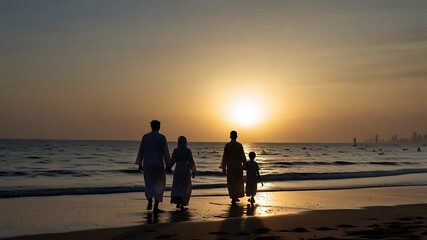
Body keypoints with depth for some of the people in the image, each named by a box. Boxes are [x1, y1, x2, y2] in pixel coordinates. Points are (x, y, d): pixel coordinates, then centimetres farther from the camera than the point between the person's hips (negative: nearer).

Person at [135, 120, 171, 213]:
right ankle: (155, 207, 4)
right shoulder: (162, 137, -6)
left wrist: (139, 164, 11)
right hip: (158, 164, -2)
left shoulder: (145, 137, 1)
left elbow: (141, 151, 2)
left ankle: (150, 201, -3)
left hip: (147, 164, 2)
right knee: (159, 185, 9)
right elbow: (166, 153, -7)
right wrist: (168, 165, 1)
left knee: (149, 184, 18)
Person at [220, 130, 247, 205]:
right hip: (238, 166, 0)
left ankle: (234, 197, -6)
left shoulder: (227, 145, -6)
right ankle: (235, 197, 19)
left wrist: (223, 167, 4)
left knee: (231, 183, 6)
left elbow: (225, 157, -3)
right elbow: (243, 156, -6)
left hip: (230, 166, 0)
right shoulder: (239, 145, -7)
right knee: (238, 182, 16)